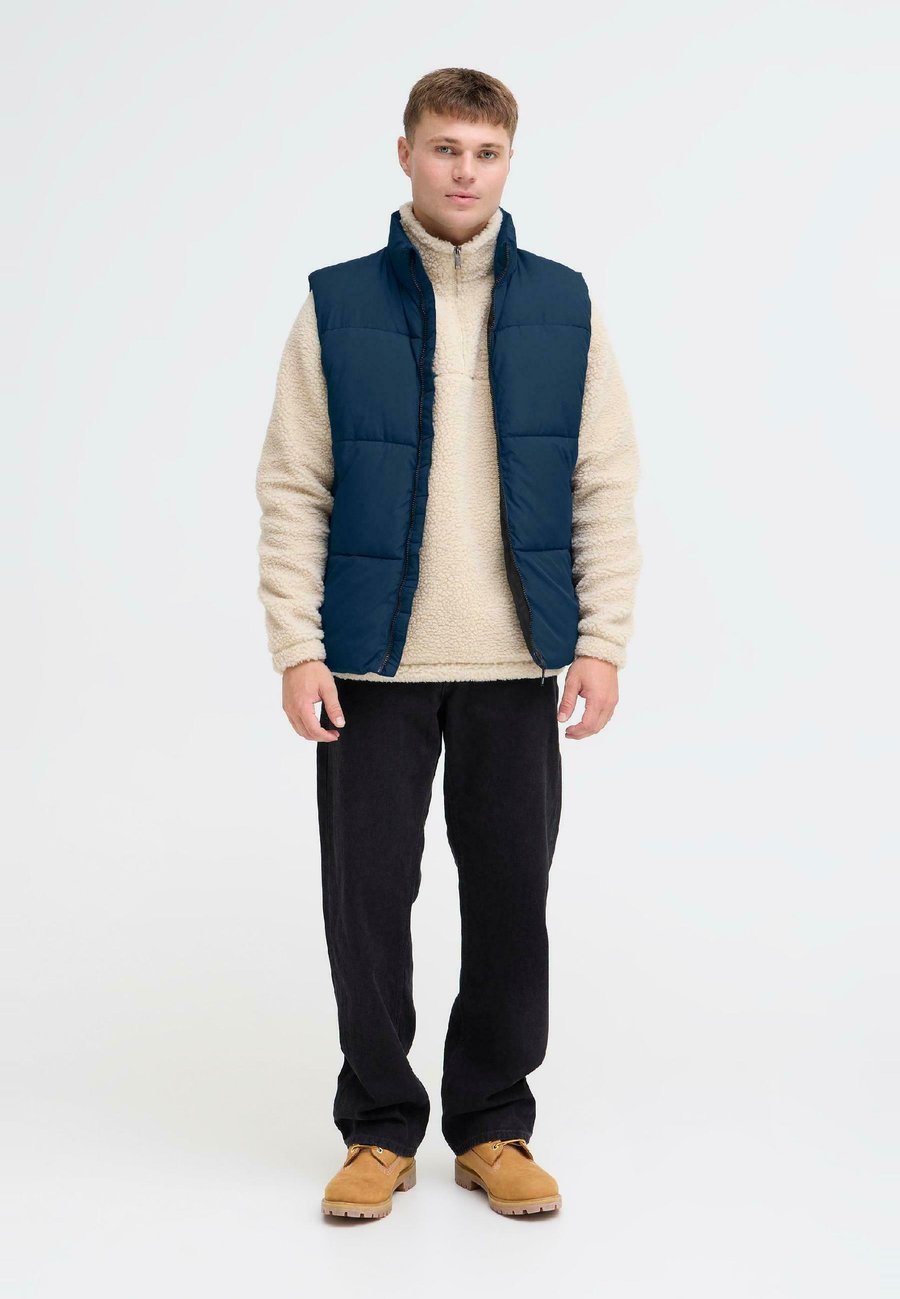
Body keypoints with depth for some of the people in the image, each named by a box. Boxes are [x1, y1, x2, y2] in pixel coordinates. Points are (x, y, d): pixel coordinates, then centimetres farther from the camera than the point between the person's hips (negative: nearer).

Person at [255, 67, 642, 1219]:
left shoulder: (563, 305, 5)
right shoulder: (336, 306, 2)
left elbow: (606, 484, 4)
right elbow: (293, 489, 0)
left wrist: (603, 639, -3)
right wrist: (296, 648, -7)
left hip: (517, 662, 1)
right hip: (372, 660, -1)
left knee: (509, 893, 7)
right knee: (367, 892, 5)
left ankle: (494, 1126, 23)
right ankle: (380, 1129, 21)